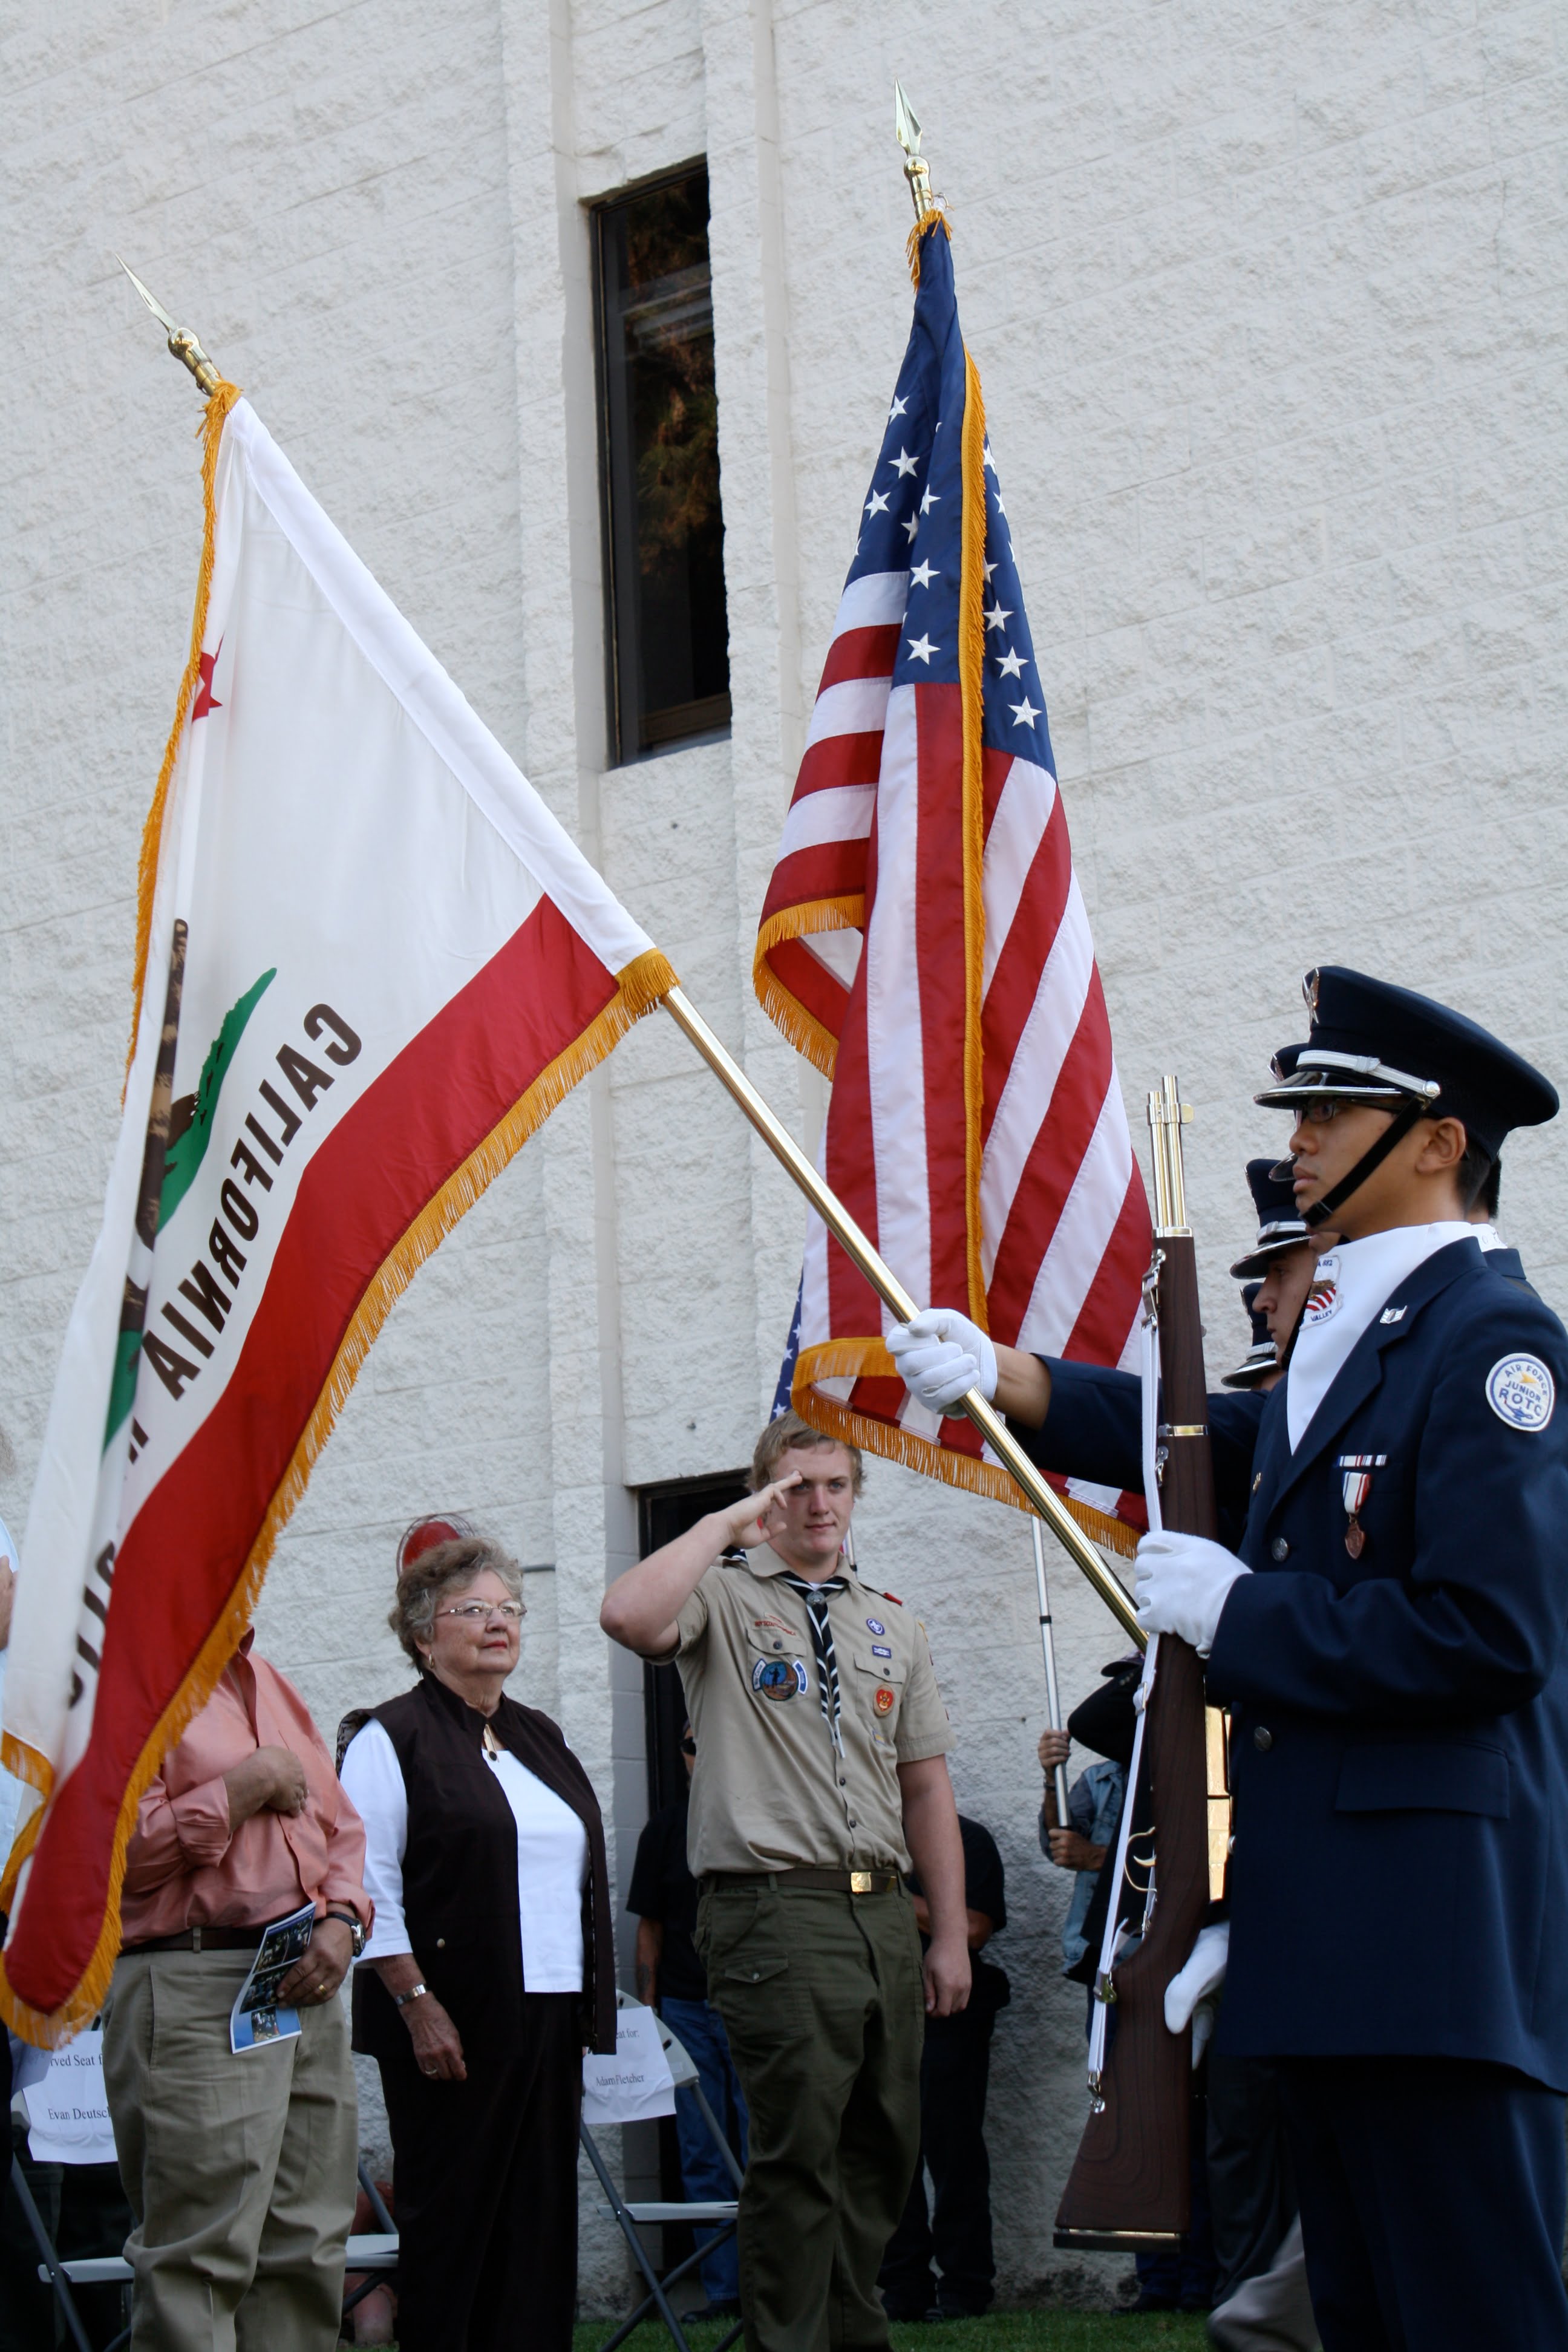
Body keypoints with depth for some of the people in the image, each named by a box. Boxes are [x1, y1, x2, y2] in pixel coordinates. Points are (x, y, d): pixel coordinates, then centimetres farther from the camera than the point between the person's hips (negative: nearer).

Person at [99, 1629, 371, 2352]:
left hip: (307, 1989, 8)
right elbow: (121, 1849, -17)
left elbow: (340, 1825, 22)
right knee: (199, 2262, -9)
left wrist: (341, 1920, 4)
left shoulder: (271, 1685, 20)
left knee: (311, 2246, 8)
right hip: (192, 1992, -8)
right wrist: (247, 1789, -11)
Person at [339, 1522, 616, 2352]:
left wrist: (590, 2009, 15)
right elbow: (368, 1886, -10)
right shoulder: (391, 1738, -3)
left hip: (549, 2016, 6)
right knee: (451, 2213, -3)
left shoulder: (539, 1737, 18)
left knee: (543, 2211, 5)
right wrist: (417, 2005, -17)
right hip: (454, 2021, -6)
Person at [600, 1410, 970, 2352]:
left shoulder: (892, 1624, 18)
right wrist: (726, 1524, -13)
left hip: (882, 1911, 6)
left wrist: (951, 1934, 11)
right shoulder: (726, 1597, 1)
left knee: (885, 2149, 11)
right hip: (778, 1909, -6)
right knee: (799, 2151, -8)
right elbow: (629, 1616, -24)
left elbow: (927, 1786, 17)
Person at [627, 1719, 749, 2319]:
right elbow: (650, 1926, 12)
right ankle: (722, 2289, 7)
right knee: (702, 2160, 3)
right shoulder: (666, 1826, 10)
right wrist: (647, 2010, 6)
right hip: (686, 2009, 3)